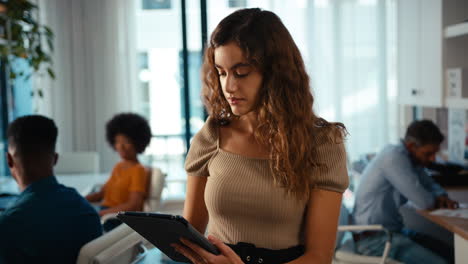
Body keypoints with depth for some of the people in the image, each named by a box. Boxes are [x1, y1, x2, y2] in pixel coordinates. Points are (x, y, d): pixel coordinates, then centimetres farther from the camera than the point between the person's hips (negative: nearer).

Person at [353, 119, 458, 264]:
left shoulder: (411, 158, 8)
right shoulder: (394, 158, -21)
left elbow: (430, 184, 23)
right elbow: (424, 202, -25)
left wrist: (442, 197, -1)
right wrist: (437, 201, 0)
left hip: (394, 229, 10)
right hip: (375, 238, -10)